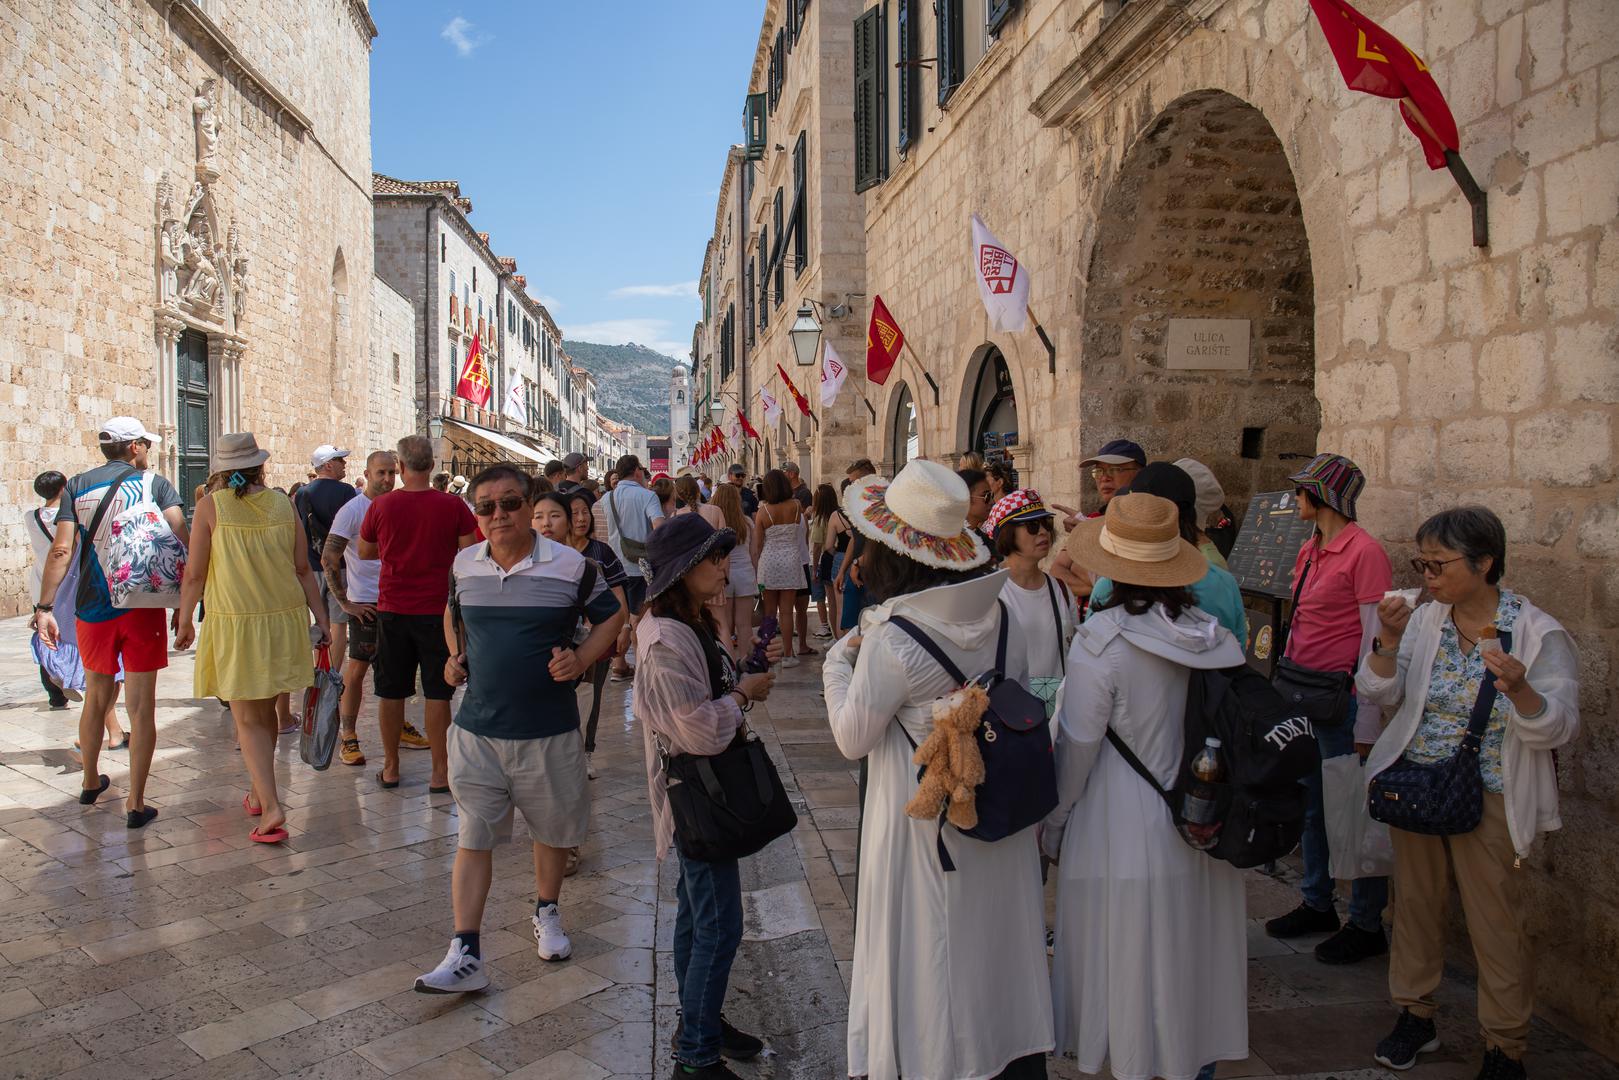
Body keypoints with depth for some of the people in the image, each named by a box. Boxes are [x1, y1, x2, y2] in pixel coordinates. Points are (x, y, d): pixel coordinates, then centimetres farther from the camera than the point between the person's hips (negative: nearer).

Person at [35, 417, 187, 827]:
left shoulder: (78, 485, 5)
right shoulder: (155, 483, -1)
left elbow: (62, 550, -4)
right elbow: (180, 539, -14)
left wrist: (44, 607, -4)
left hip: (92, 608, 3)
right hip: (142, 607, -3)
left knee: (97, 697, 22)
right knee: (141, 706, 1)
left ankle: (90, 782, 39)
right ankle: (135, 804, 2)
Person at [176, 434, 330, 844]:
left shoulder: (211, 506, -6)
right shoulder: (283, 504, 1)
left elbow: (194, 574, -5)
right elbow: (303, 569, 2)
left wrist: (185, 622, 8)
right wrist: (321, 617, 9)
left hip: (234, 623, -3)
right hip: (284, 619, 3)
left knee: (248, 720, 2)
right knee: (265, 710, 19)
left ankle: (271, 807, -8)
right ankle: (258, 791, 33)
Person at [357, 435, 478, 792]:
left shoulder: (381, 505, -4)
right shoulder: (453, 505, -9)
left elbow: (363, 552, 10)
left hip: (392, 609, 2)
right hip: (437, 609, -1)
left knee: (391, 691, 12)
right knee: (436, 692, 4)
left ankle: (391, 767, 22)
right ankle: (439, 772, 7)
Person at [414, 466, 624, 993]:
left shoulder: (571, 565, -9)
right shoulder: (464, 565, 1)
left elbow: (611, 616, 3)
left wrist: (581, 657, -14)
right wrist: (455, 655, 3)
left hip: (550, 731, -1)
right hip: (477, 728, 2)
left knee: (553, 830, 16)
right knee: (472, 838, 2)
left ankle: (547, 914, 40)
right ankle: (465, 954, 8)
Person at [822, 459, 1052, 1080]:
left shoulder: (891, 640, -24)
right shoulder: (1003, 618, -7)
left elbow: (853, 739, -12)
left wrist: (838, 663, 1)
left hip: (923, 822, -6)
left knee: (926, 949, 11)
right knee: (996, 941, 21)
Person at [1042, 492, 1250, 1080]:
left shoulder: (1101, 640, -19)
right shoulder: (1218, 636, -4)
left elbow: (1077, 744, -13)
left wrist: (1052, 823, 1)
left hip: (1123, 831, -5)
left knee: (1127, 955, 10)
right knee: (1194, 944, 20)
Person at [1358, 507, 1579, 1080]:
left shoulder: (1537, 634, -11)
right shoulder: (1424, 620, 1)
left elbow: (1557, 729, -15)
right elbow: (1381, 695, 1)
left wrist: (1519, 690, -35)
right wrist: (1388, 640, -15)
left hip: (1488, 797, -4)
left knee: (1495, 920, 5)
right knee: (1416, 902, 16)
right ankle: (1416, 1014, 35)